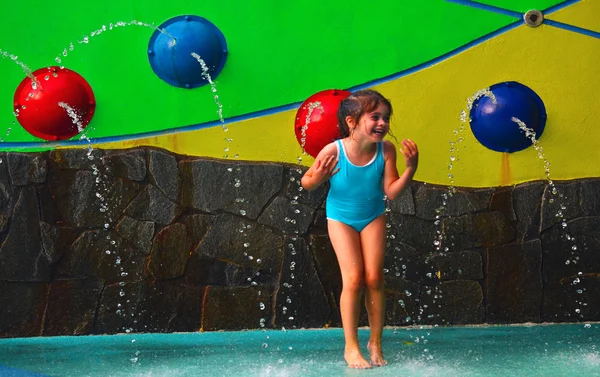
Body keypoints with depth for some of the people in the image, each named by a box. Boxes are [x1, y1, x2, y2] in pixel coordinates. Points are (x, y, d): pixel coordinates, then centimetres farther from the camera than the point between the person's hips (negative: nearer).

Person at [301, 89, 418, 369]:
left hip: (373, 217, 2)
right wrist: (317, 177, -34)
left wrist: (411, 167, -28)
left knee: (374, 278, -3)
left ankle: (375, 342, 15)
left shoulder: (385, 150, -20)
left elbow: (391, 192, -17)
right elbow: (306, 182, -12)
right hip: (340, 218, -2)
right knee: (353, 279, -9)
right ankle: (351, 347, 3)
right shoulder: (333, 151, -26)